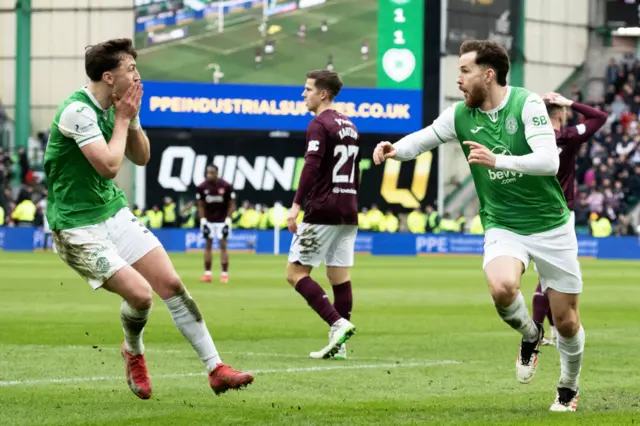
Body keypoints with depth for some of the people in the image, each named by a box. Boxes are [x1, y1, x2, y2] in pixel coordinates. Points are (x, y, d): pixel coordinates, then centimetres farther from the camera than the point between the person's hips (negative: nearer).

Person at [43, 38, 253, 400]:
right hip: (78, 225, -8)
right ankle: (134, 353, 14)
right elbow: (109, 165, -26)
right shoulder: (77, 111, -22)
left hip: (115, 212, 8)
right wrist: (122, 120, -14)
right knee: (139, 293, -19)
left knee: (171, 284, 0)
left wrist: (132, 119, -1)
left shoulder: (115, 107, 5)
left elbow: (141, 157, 15)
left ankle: (216, 369, 6)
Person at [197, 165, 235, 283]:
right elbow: (201, 206, 4)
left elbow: (231, 204, -4)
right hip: (209, 220, 3)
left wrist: (228, 220, -10)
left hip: (222, 220, -3)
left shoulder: (226, 186, -12)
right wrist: (202, 220, -4)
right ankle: (207, 273, 6)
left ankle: (224, 274, -3)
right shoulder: (202, 187, -6)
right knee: (208, 245, 3)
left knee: (223, 245, -5)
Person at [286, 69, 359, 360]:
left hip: (322, 212, -8)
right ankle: (338, 344, 4)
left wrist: (296, 204, -26)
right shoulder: (349, 126, 17)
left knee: (296, 272, -4)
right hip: (348, 212, 8)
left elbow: (312, 166, -22)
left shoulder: (319, 125, -10)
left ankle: (338, 323, -18)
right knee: (340, 276, 7)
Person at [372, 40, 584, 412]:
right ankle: (530, 335, 2)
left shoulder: (527, 104, -13)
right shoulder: (461, 115, -1)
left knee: (567, 322, 3)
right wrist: (395, 150, -8)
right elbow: (423, 139, 14)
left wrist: (497, 160, -35)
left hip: (551, 226, -2)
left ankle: (569, 388, 33)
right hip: (503, 228, 2)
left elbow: (549, 161, -23)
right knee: (501, 287, -31)